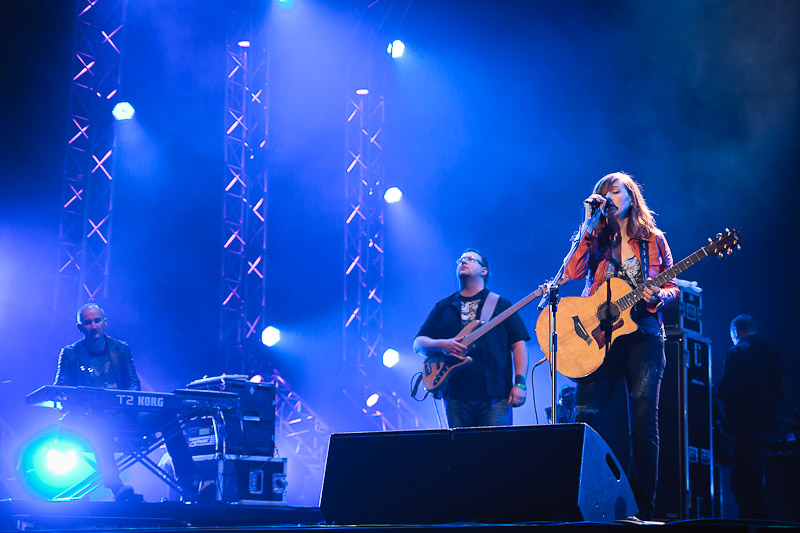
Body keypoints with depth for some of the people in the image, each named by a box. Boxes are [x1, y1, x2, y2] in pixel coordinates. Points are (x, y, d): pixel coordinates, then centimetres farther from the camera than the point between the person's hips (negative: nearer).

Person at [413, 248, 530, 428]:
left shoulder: (501, 304, 12)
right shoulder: (443, 307, 17)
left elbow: (519, 344, 5)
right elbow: (418, 344, 12)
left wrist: (519, 383, -7)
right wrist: (441, 345, -10)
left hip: (495, 395, -2)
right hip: (456, 396, 2)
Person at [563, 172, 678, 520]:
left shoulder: (654, 240, 11)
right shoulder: (596, 239, 12)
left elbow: (673, 288, 11)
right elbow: (573, 272, -7)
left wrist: (658, 296, -12)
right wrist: (589, 224, -8)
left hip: (643, 336, 0)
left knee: (644, 423, -4)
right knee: (585, 416, -11)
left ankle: (643, 509, 0)